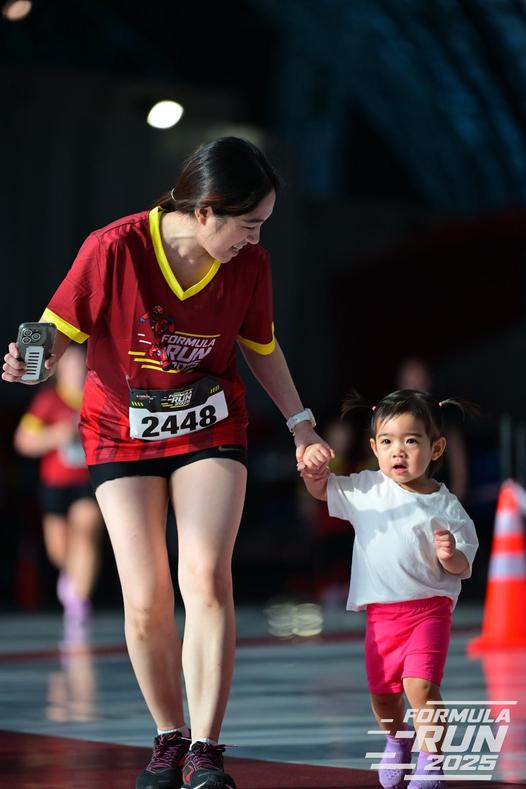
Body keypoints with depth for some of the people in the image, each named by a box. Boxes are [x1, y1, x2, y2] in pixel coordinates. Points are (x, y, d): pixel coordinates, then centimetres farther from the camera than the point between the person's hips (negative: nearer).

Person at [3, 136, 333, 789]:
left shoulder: (249, 264, -9)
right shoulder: (114, 249, -20)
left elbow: (261, 347, 9)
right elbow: (61, 330, -11)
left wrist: (300, 424, 13)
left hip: (211, 429, 1)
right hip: (122, 434, -1)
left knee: (205, 577, -19)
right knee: (145, 600, -7)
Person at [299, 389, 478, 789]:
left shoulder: (445, 506, -5)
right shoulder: (365, 490, 4)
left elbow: (462, 567, -1)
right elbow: (321, 490, 17)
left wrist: (450, 555, -24)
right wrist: (313, 467, -4)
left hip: (429, 606, -4)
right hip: (379, 610, 4)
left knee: (421, 683, -21)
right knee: (383, 692, 11)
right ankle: (397, 738, 41)